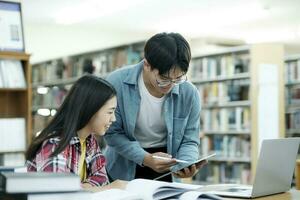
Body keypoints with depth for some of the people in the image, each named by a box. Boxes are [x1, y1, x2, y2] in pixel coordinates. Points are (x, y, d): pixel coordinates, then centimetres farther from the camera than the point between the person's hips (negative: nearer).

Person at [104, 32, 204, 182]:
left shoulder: (189, 93, -13)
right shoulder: (117, 83, -19)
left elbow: (189, 140, -4)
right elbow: (112, 133, -13)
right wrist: (146, 159, -26)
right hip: (123, 168, -1)